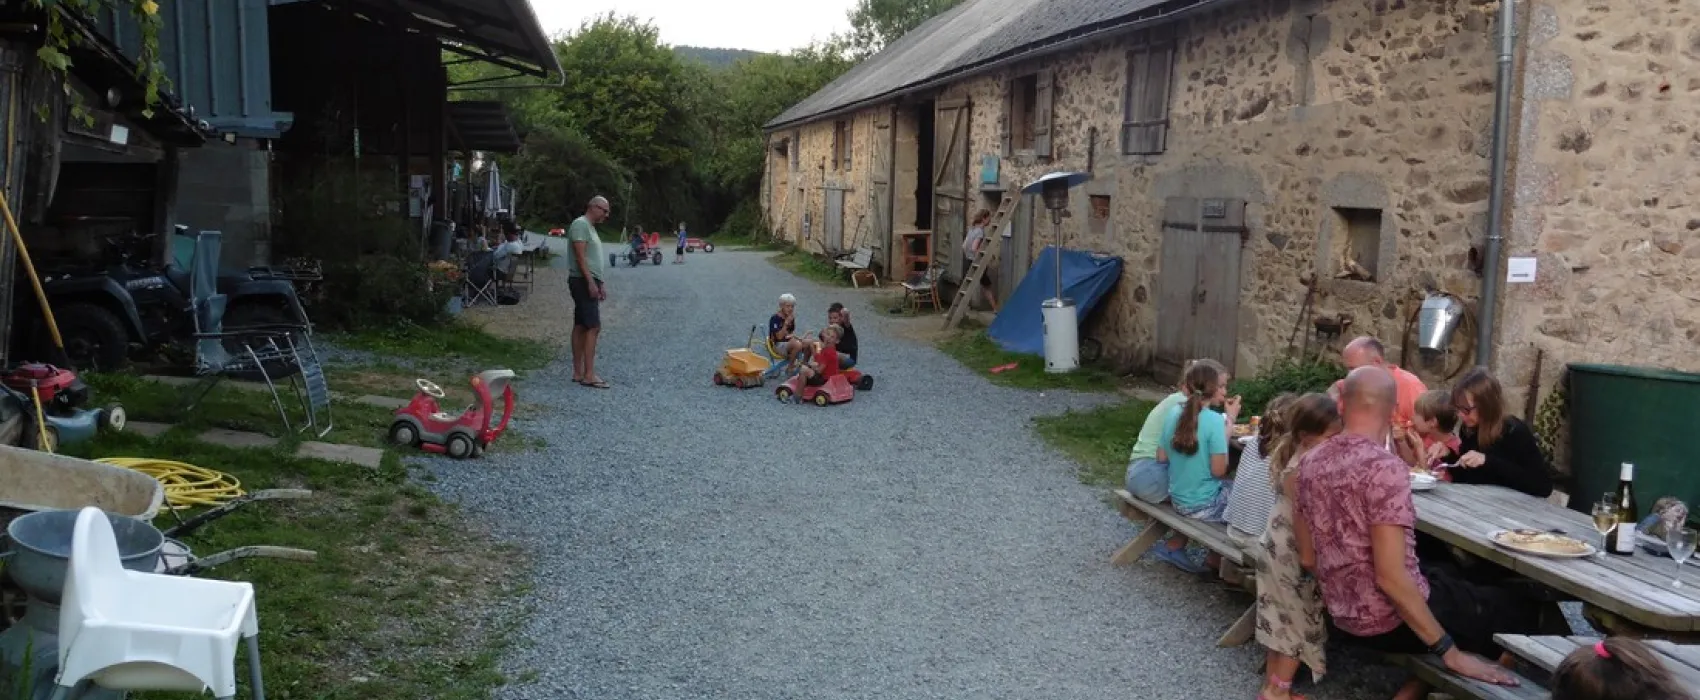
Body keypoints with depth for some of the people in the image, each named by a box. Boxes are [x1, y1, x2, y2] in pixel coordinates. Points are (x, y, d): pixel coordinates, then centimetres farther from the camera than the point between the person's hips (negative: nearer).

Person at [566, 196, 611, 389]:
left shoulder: (590, 227, 20)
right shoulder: (580, 224, -11)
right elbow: (580, 256, -19)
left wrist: (600, 284, 21)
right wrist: (591, 282, -23)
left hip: (589, 282, 10)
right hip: (582, 281, -10)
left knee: (580, 327, 9)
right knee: (593, 327, -14)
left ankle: (578, 372, 12)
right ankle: (589, 375, -15)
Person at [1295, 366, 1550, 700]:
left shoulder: (1310, 462, 0)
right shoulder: (1385, 468, -23)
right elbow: (1391, 576, -26)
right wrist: (1451, 652, -20)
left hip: (1344, 619, 7)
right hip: (1391, 621, -7)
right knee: (1522, 610, 10)